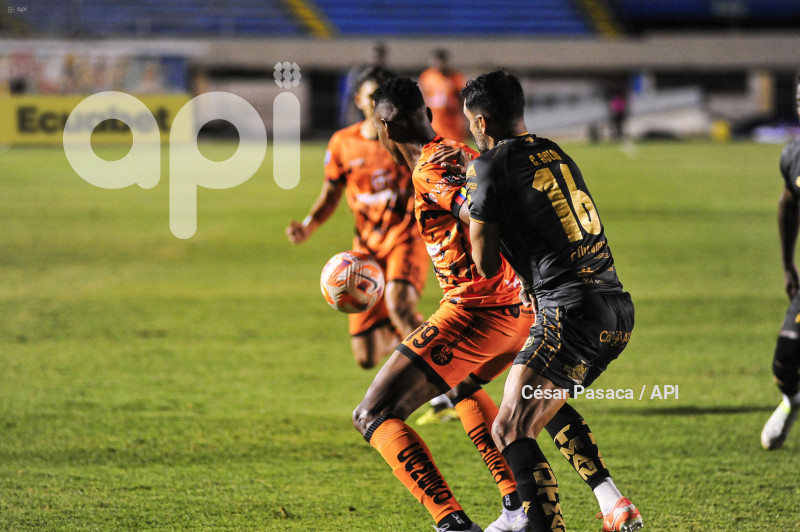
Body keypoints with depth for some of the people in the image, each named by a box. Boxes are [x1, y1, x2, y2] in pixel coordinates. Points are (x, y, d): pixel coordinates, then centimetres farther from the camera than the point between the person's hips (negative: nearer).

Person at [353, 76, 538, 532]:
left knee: (372, 416, -6)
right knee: (464, 386, 39)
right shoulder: (462, 153, 17)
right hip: (522, 307, 9)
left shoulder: (431, 169, -12)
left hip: (477, 308, -9)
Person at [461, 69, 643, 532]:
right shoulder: (554, 153, 17)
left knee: (511, 431, -9)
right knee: (546, 403, 29)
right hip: (619, 309, 8)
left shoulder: (489, 167, -4)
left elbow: (486, 267, 2)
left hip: (572, 312, -8)